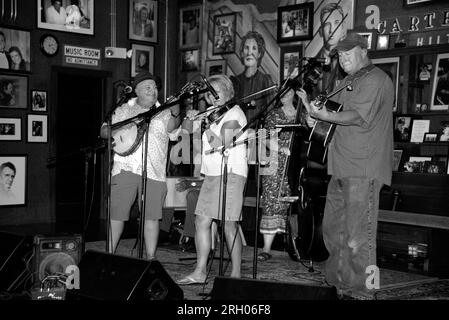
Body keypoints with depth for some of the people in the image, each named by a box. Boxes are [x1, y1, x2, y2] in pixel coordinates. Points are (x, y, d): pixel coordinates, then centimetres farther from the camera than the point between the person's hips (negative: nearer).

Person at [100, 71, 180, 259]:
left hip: (154, 171, 0)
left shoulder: (164, 112, 12)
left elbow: (171, 126, -9)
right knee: (116, 214, 1)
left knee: (152, 216, 0)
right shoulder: (124, 110, 14)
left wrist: (175, 115, -30)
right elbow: (104, 132, 14)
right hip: (125, 168, 0)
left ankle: (150, 259, 10)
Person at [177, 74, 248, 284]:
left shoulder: (233, 113, -5)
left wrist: (207, 126, -11)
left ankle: (236, 274, -1)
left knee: (228, 225, -8)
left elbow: (222, 146, -15)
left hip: (230, 174, -9)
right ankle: (199, 272, 7)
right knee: (202, 222, 3)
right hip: (211, 174, 9)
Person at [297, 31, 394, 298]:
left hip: (364, 169, -10)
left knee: (358, 236, -8)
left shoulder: (376, 80, -8)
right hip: (342, 166, 10)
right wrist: (313, 106, 9)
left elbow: (359, 117, -20)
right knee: (333, 229, 14)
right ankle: (337, 283, 26)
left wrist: (324, 115, -31)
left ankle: (360, 291, 0)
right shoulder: (349, 81, 23)